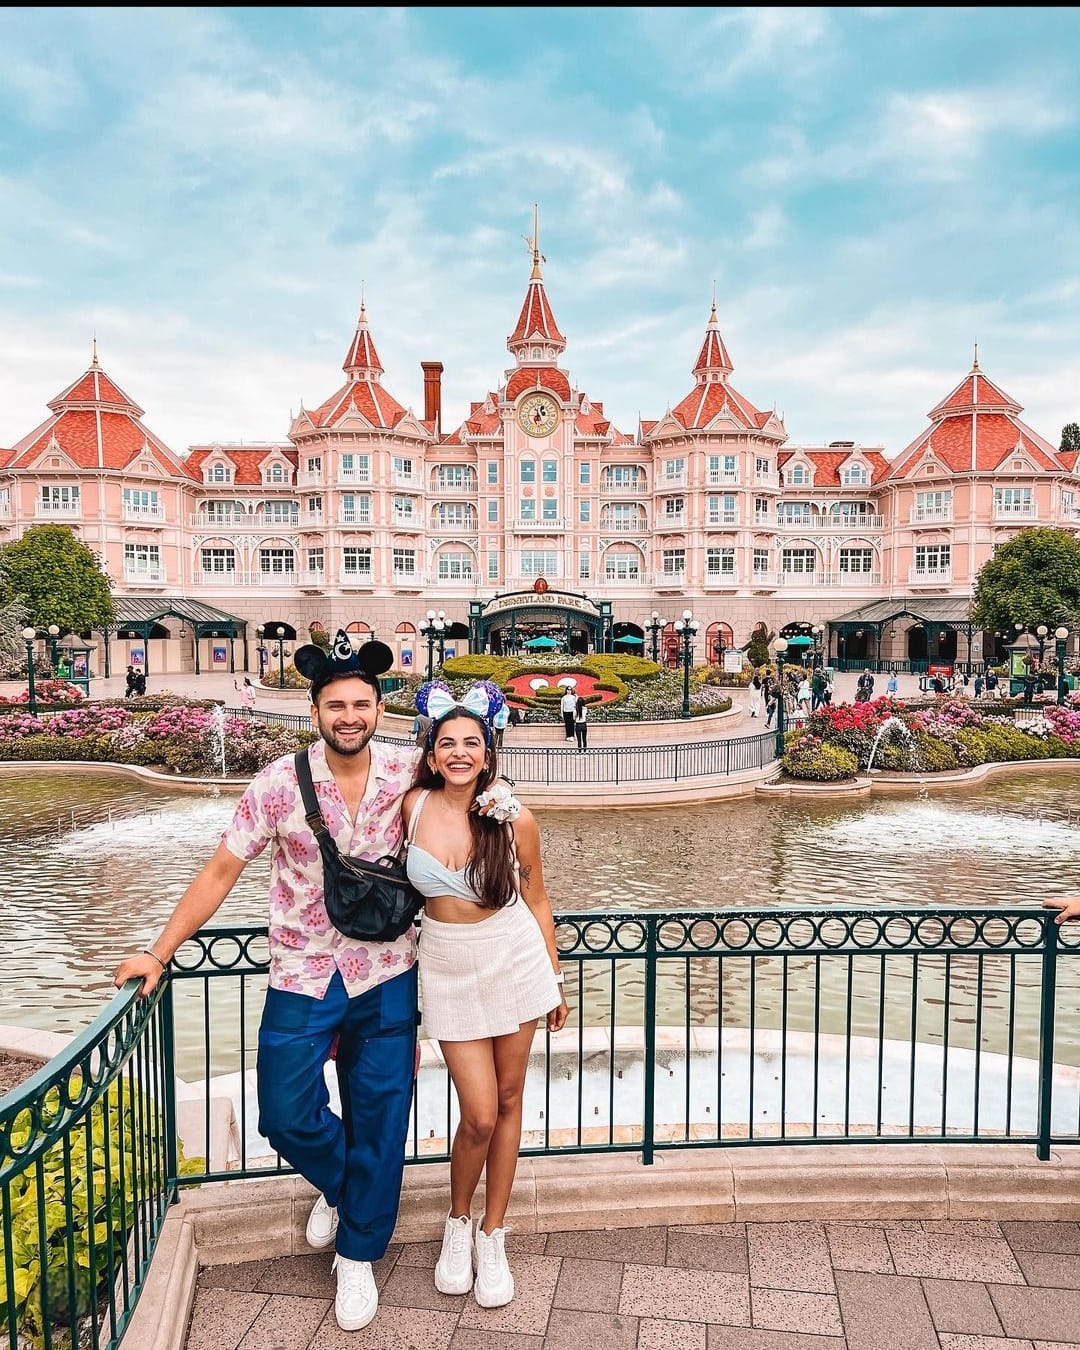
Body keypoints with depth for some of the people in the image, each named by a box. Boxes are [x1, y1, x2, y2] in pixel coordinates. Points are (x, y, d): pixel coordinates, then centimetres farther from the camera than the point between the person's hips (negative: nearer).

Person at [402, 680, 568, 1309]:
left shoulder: (514, 820, -12)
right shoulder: (413, 806, -9)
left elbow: (536, 901, 0)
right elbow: (398, 885, 8)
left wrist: (555, 981, 6)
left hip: (515, 964, 0)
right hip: (449, 971, 0)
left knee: (508, 1101, 11)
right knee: (479, 1115, -1)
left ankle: (493, 1235, 32)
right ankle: (458, 1223, 29)